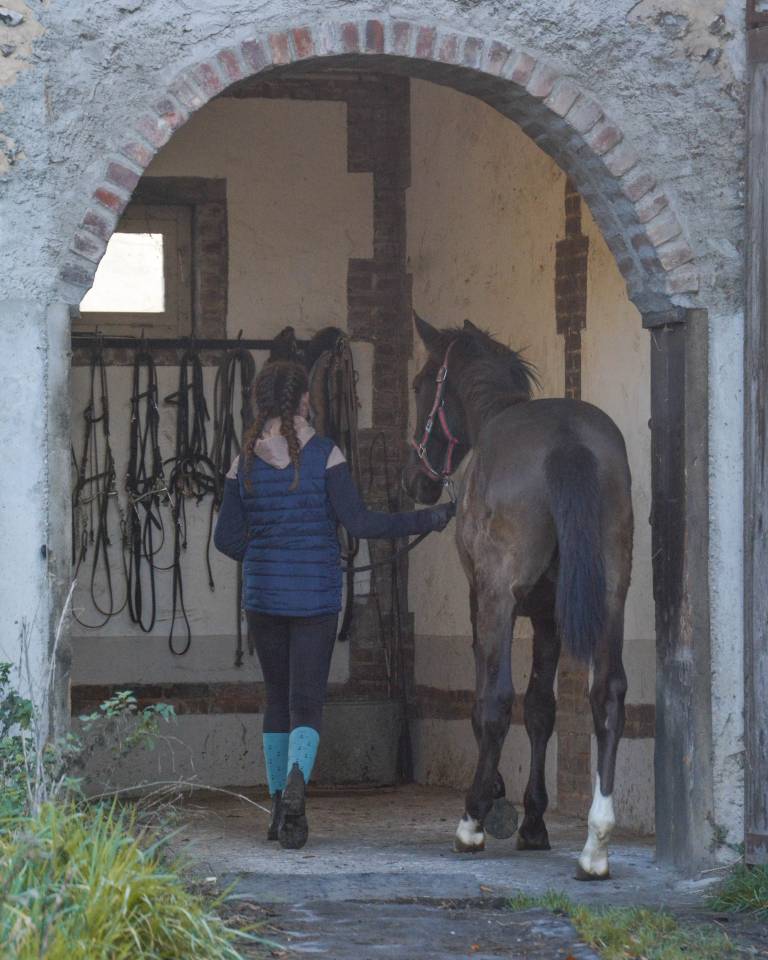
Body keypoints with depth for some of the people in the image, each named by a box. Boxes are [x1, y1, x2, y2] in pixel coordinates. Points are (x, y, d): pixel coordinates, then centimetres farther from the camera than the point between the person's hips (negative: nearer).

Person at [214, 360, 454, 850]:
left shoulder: (245, 464, 0)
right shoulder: (325, 455, -9)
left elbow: (227, 537, 2)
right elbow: (358, 521, -13)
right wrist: (425, 520, -7)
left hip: (263, 595, 3)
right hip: (317, 597, -3)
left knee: (278, 699, 16)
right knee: (307, 702, -1)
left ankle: (281, 808, 19)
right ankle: (296, 780, -29)